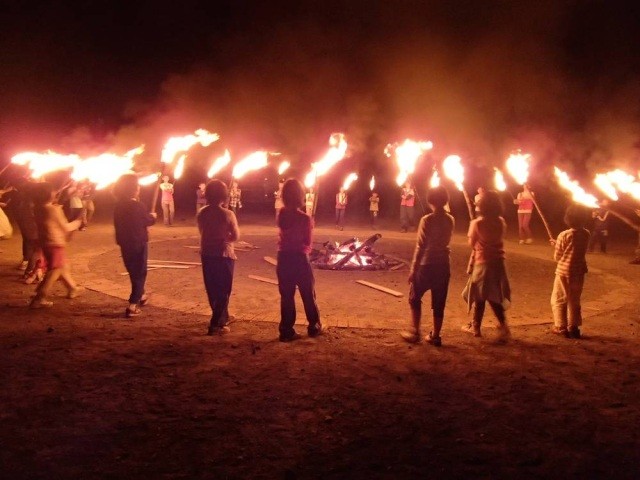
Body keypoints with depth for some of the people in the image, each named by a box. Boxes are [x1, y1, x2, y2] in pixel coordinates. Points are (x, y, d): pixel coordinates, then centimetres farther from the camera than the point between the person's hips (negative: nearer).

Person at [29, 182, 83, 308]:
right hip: (56, 244, -8)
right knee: (55, 271, -2)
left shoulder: (37, 209, 1)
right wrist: (77, 222, 5)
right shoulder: (54, 209, -19)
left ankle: (72, 289, 38)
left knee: (62, 266, 23)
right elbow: (66, 228, -12)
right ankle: (39, 299, -6)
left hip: (45, 243, 8)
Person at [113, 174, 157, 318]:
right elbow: (149, 221, -4)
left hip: (124, 243, 6)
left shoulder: (118, 206, 0)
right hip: (138, 243, -6)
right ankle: (132, 306, -4)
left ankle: (140, 296, 41)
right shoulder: (137, 206, -18)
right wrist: (153, 216, 19)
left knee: (133, 271, 23)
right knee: (139, 272, 2)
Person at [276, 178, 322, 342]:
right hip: (299, 259, -4)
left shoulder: (281, 215, -1)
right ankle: (314, 327, 26)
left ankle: (286, 331, 9)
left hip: (283, 258, 4)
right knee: (308, 295, 13)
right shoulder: (305, 218, -15)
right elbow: (308, 243, -7)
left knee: (286, 296, 9)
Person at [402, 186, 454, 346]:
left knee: (415, 299, 13)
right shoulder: (450, 220, 0)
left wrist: (413, 269, -12)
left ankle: (415, 333, 11)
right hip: (443, 265, 5)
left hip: (427, 265, -4)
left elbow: (421, 247, -16)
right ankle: (435, 336, 17)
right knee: (439, 303, 12)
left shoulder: (427, 220, -15)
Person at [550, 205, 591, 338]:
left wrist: (556, 245, 10)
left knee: (558, 300, 10)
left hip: (564, 272, -4)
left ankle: (561, 327, 9)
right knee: (574, 301, 17)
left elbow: (557, 257, -9)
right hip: (579, 272, 4)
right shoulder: (586, 234, -3)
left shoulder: (564, 235, -16)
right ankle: (573, 327, 19)